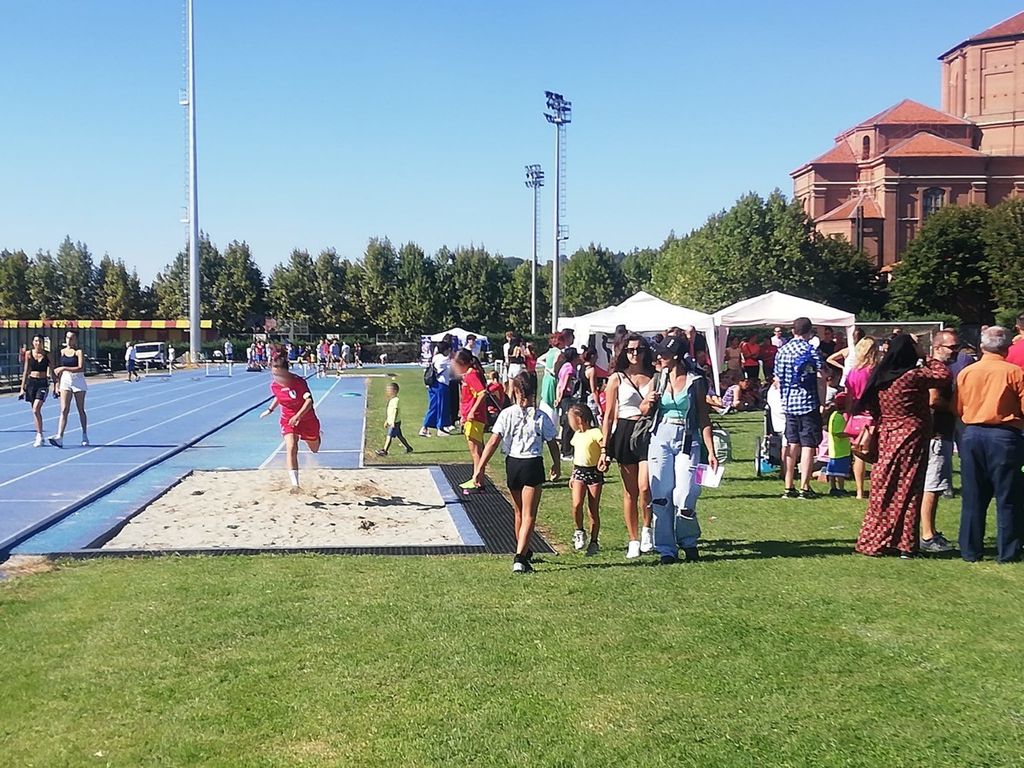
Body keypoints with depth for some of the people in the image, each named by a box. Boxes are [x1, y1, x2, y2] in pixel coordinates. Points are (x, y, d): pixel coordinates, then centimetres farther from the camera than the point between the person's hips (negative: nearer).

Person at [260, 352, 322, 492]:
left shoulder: (299, 382, -27)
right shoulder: (274, 385, -12)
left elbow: (309, 400, -35)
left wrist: (298, 415, -45)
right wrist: (270, 410, 7)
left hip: (307, 419, -2)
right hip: (288, 420, 2)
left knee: (314, 449, 20)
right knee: (291, 448, -21)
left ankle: (317, 436, 60)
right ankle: (295, 484, -25)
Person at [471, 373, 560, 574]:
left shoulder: (507, 414, -4)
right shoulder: (541, 417, -5)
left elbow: (493, 442, -10)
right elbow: (552, 444, 4)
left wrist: (480, 469, -8)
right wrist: (556, 465, 22)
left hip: (512, 463, 3)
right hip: (533, 465, -2)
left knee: (519, 513, 20)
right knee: (528, 515, -2)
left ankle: (524, 553, 36)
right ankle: (520, 558, -17)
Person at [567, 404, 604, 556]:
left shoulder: (595, 433, -12)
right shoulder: (577, 434, 12)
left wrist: (603, 460, -37)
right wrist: (572, 476, 21)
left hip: (594, 473, -5)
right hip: (579, 471, 5)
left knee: (593, 510, 2)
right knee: (576, 505, -14)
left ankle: (594, 542, 12)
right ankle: (579, 531, 10)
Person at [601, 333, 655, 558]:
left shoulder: (654, 377, 7)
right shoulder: (617, 378, 4)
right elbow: (608, 416, 4)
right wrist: (604, 448, 0)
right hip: (625, 433, 0)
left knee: (645, 487, -16)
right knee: (630, 491, 5)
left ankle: (647, 529, 7)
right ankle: (634, 541, 15)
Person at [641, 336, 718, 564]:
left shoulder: (695, 381, 0)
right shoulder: (659, 379, 9)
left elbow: (704, 419, 1)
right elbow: (645, 411, 18)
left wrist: (711, 452, -5)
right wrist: (649, 401, -6)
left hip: (688, 440, -3)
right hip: (661, 438, 3)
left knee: (684, 498, -9)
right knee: (660, 497, 1)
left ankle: (689, 543, 17)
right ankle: (666, 549, 11)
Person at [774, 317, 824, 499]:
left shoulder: (782, 351, 8)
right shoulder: (811, 351, -8)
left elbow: (778, 379, 13)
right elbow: (820, 378, -11)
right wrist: (823, 403, -4)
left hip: (788, 403, 5)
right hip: (808, 402, -5)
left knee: (792, 445, 10)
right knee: (808, 445, -2)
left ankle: (788, 488, 12)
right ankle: (804, 488, -4)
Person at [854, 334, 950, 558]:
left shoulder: (879, 377, 3)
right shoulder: (914, 376, -14)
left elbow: (872, 409, 8)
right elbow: (944, 375, -5)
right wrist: (926, 357, 1)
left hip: (886, 438, 5)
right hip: (911, 437, -5)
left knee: (884, 489, 11)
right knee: (908, 491, 1)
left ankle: (874, 540, 15)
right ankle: (904, 544, 4)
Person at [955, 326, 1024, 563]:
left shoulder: (966, 372, 1)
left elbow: (958, 410, 7)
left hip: (972, 435, 3)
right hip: (1005, 437, -3)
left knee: (973, 498, 10)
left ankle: (970, 550, 13)